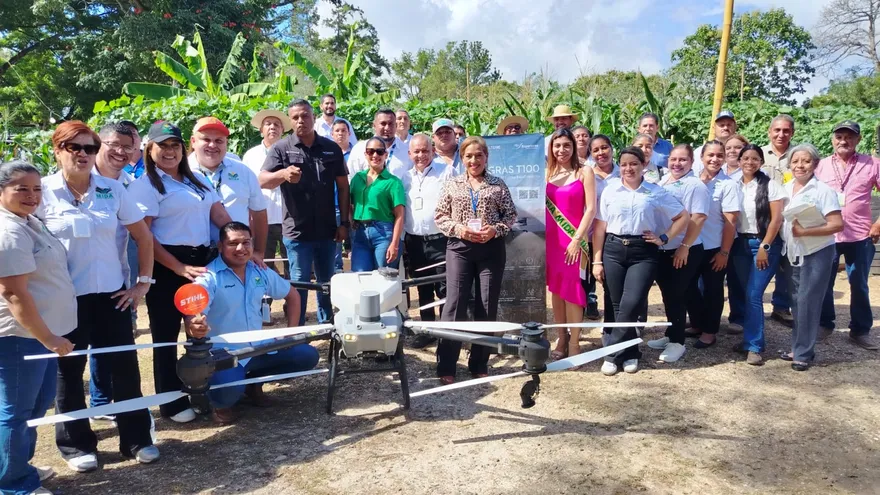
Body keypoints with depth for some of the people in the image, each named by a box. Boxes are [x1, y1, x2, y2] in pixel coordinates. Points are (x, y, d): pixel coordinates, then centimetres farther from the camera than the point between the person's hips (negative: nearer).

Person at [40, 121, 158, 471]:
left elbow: (143, 236, 6)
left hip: (111, 294, 2)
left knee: (124, 366, 8)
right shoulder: (42, 192, -6)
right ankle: (75, 444, 28)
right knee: (68, 371, 11)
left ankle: (137, 438, 23)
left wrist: (144, 282, 2)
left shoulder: (112, 189, 0)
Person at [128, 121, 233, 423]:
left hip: (202, 260, 7)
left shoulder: (197, 179, 14)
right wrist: (180, 268, -18)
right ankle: (171, 402, 17)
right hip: (168, 267, -6)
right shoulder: (145, 185, -7)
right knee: (167, 333, 5)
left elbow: (221, 216, 12)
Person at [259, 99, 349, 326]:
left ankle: (327, 325, 32)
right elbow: (262, 181, -13)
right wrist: (283, 174, -35)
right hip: (297, 230, -3)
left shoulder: (331, 148, 4)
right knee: (299, 283, 4)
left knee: (327, 281, 16)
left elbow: (342, 186, 7)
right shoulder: (281, 148, -3)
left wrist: (344, 222, 2)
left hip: (327, 230, 3)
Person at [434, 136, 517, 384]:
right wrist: (459, 229, -12)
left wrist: (495, 229, -12)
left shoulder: (498, 185, 5)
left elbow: (511, 214, 6)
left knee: (487, 307, 6)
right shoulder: (452, 184, 6)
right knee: (455, 304, -4)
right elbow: (440, 216, 5)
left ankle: (479, 365, 19)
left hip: (491, 249, 1)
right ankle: (446, 366, 5)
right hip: (459, 248, -1)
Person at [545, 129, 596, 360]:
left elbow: (591, 208, -7)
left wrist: (577, 239, -13)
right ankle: (562, 340, 20)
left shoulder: (584, 172, -1)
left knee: (572, 290, -2)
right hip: (550, 238, 3)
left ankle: (574, 343, 8)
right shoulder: (546, 173, 8)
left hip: (573, 239, -3)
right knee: (556, 290, 9)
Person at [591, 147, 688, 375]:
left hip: (643, 253, -1)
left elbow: (683, 217, 10)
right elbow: (599, 226, 6)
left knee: (632, 303, -14)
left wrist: (664, 238, -2)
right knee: (618, 305, 3)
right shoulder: (610, 190, 6)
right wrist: (597, 260, 2)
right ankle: (630, 353, 20)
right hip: (613, 250, 2)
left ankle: (612, 352, 1)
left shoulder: (656, 192, 4)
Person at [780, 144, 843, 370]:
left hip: (817, 253, -6)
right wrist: (784, 247, 4)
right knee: (797, 301, 12)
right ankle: (798, 348, 23)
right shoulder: (785, 188, 4)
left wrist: (804, 231, -22)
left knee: (807, 301, -5)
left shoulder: (823, 190, -13)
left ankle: (804, 353, 5)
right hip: (793, 253, 6)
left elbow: (837, 225, -19)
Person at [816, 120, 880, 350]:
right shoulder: (821, 166, 3)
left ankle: (860, 330, 22)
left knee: (859, 285, 9)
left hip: (860, 236, -1)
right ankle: (825, 324, 24)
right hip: (826, 236, 1)